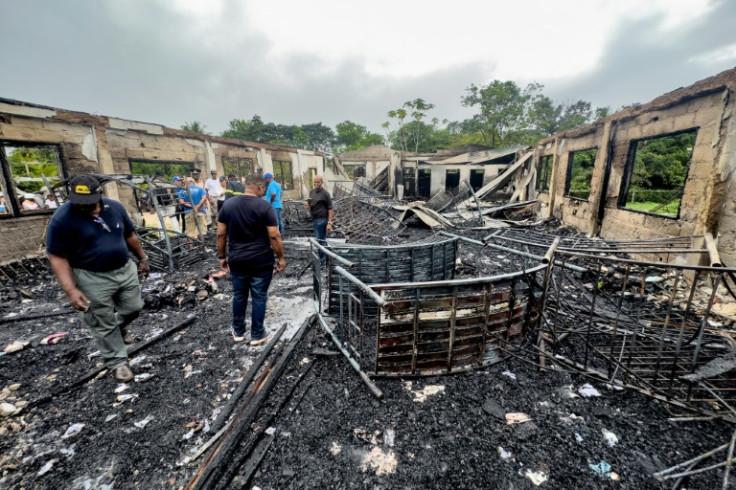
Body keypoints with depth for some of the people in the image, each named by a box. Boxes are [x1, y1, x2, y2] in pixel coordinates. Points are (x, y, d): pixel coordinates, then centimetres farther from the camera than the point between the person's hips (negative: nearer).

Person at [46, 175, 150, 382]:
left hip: (126, 270, 4)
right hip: (92, 279, -4)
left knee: (133, 308, 17)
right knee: (104, 325, 8)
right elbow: (57, 257, -14)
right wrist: (71, 290, -20)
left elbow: (130, 235, 11)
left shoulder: (115, 207, -3)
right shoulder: (62, 219, -17)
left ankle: (121, 326, 50)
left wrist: (142, 258, 16)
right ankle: (117, 361, 24)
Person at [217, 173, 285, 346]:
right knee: (259, 297, 8)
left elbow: (220, 234, 4)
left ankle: (238, 331, 33)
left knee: (239, 295, 18)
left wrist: (223, 256, 14)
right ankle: (257, 335, 20)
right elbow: (274, 236, -14)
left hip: (237, 260, 4)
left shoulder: (228, 204, 1)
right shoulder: (264, 206, -12)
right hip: (261, 260, -4)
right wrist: (280, 258, -4)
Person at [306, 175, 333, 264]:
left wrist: (329, 223, -17)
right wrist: (308, 205, -3)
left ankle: (322, 260, 5)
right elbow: (309, 205, 22)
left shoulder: (325, 193, -10)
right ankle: (325, 257, 26)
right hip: (314, 220, 7)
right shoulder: (311, 192, 11)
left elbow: (330, 209, -12)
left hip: (321, 220, -7)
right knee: (322, 239, 15)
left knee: (320, 240, -4)